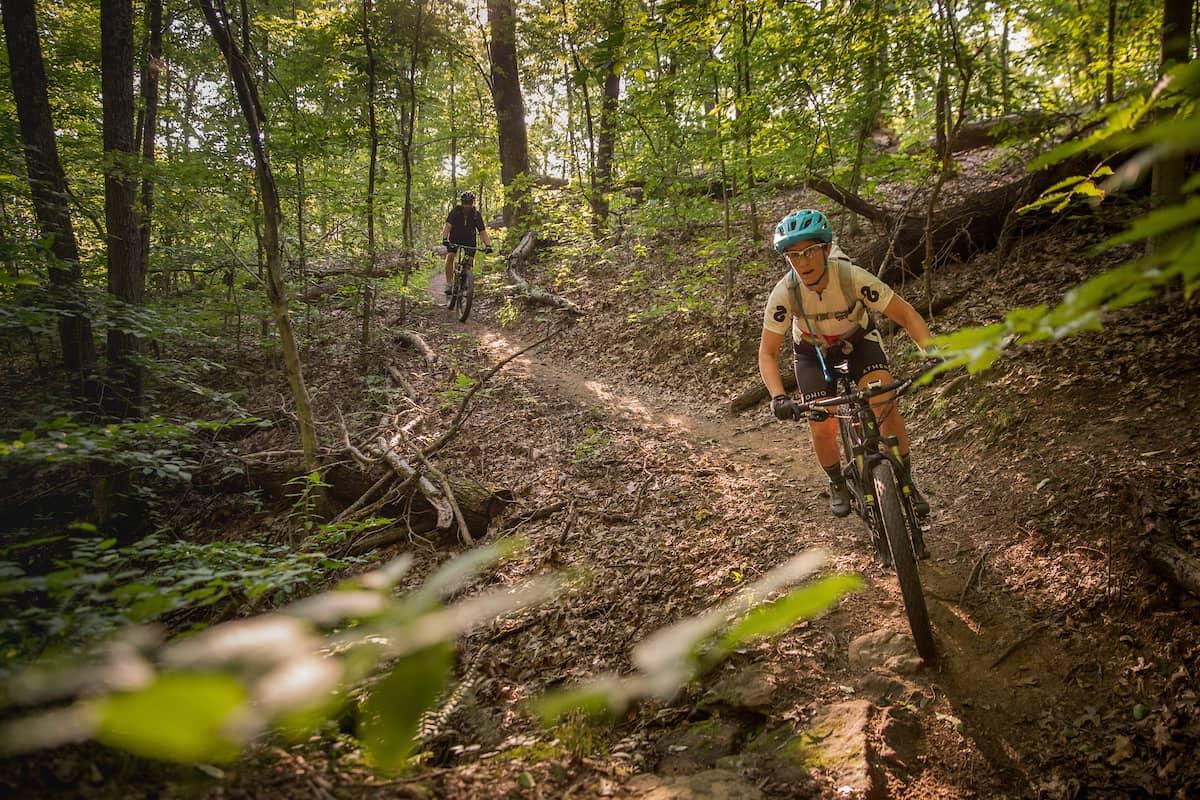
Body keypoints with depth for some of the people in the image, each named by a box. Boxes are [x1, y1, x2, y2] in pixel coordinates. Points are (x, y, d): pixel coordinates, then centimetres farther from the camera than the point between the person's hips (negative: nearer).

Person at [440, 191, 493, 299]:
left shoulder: (476, 214, -20)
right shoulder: (455, 211, -24)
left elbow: (482, 231, -22)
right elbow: (447, 226, -34)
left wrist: (488, 245, -38)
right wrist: (445, 239, -51)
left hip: (469, 239, 1)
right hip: (455, 238, -1)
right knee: (450, 256, -23)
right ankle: (449, 283, -18)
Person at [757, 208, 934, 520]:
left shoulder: (853, 277, -34)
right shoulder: (784, 293, -31)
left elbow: (906, 314, -28)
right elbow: (768, 353, -25)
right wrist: (778, 397, -41)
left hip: (858, 339, -1)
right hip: (813, 351, 1)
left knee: (886, 407, -21)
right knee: (822, 428, -9)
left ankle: (905, 481, 1)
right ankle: (838, 484, 22)